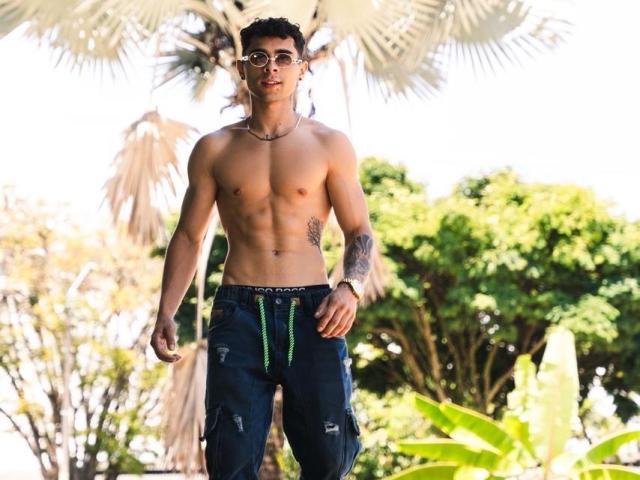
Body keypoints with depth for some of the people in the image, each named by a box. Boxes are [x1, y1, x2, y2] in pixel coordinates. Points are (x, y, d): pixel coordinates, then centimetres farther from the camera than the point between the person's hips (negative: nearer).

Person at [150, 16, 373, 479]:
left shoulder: (330, 145, 7)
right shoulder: (214, 150, 9)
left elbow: (359, 231, 7)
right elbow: (189, 236, 13)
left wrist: (351, 288, -13)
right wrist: (166, 313, 2)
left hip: (310, 311, 0)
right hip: (239, 313, 1)